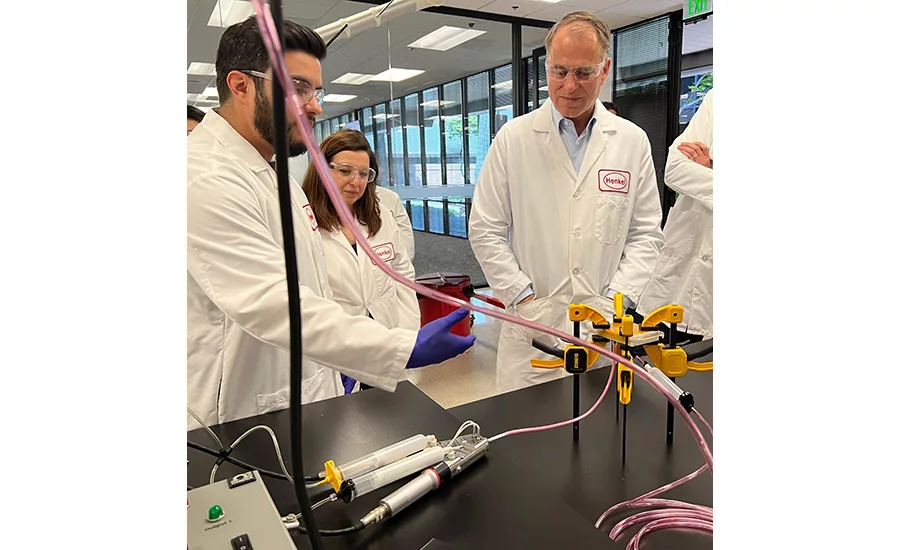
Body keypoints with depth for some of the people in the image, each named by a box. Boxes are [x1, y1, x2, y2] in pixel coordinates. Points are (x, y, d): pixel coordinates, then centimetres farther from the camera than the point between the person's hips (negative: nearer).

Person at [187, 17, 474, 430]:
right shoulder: (206, 180, -21)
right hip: (244, 422, -9)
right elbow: (269, 304, -31)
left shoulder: (272, 174, 12)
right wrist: (406, 349, -37)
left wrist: (338, 364, 17)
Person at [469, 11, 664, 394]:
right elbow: (485, 232, 0)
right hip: (532, 326, -1)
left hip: (606, 329, 2)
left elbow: (646, 235, 7)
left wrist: (613, 300, -5)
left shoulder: (632, 141, 5)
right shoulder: (513, 138, 0)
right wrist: (524, 299, -7)